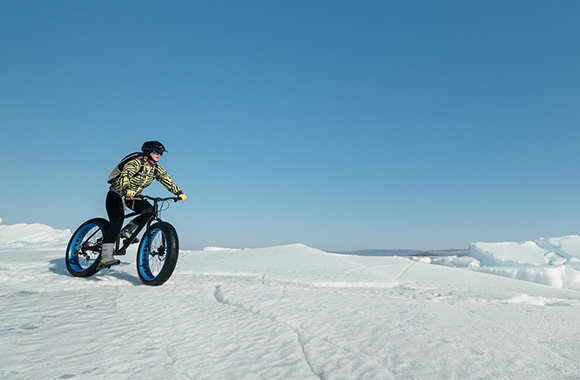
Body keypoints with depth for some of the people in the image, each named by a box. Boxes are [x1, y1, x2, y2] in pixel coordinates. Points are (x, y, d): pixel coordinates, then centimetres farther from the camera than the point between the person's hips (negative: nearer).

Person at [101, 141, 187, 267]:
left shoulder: (156, 169, -3)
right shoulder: (136, 163, -24)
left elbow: (167, 181, -6)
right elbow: (124, 175, -39)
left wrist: (179, 192, -21)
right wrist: (127, 190, -58)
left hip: (133, 197, 7)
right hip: (117, 194, -7)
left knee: (150, 211, -15)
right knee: (117, 222, -22)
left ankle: (127, 231, 4)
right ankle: (106, 257, -22)